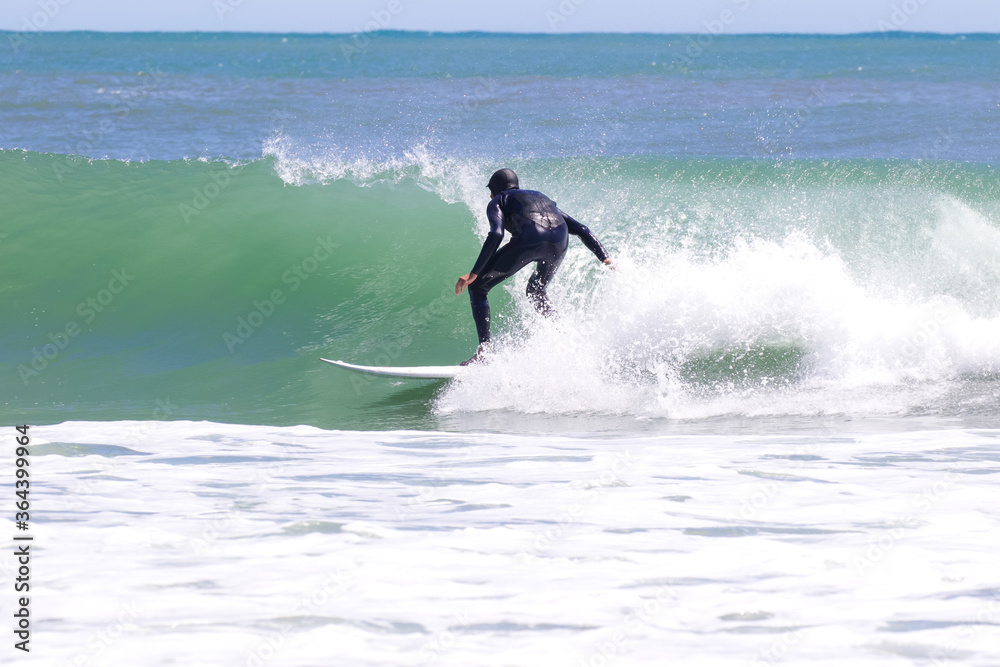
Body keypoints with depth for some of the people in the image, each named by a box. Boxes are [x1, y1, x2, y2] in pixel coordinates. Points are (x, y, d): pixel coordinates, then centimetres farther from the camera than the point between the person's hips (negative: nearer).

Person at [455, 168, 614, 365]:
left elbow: (496, 234, 2)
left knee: (477, 287, 10)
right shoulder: (542, 198, 40)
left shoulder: (498, 202, 24)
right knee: (535, 291, 35)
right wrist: (605, 258, 22)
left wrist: (474, 273, -1)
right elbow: (580, 229, 28)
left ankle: (484, 347, -5)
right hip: (559, 243, 6)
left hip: (528, 240, -6)